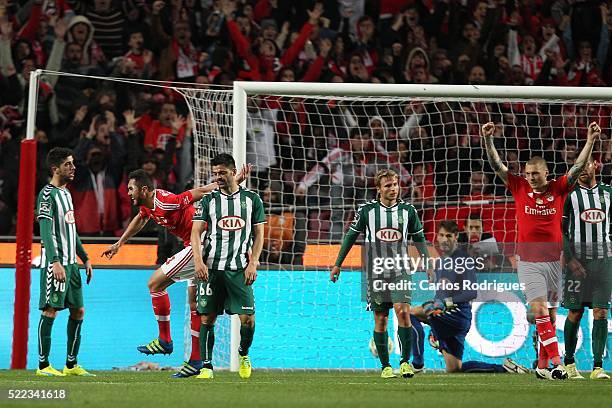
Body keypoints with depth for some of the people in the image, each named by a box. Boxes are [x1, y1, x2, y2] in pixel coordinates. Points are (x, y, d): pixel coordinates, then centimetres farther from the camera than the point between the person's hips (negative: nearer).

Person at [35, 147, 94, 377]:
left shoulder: (66, 193, 18)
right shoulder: (47, 194, -10)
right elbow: (46, 232, -18)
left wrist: (85, 259, 22)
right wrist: (55, 262, -26)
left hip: (71, 262, 9)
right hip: (55, 263, -9)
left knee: (78, 310, 9)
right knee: (51, 310, -9)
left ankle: (71, 364, 15)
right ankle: (43, 365, -5)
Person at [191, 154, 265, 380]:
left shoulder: (252, 199, 9)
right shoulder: (208, 201, 7)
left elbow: (258, 235, 10)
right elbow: (196, 233, 2)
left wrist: (253, 263, -3)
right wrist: (198, 261, -13)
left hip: (239, 268, 0)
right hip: (211, 267, 0)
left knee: (248, 318, -8)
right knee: (207, 318, -2)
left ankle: (243, 354, 19)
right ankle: (206, 366, 5)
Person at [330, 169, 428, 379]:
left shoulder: (408, 210, 4)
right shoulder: (367, 210, 0)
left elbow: (419, 239, 14)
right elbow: (351, 236, 10)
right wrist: (337, 264, 11)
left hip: (400, 269, 0)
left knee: (403, 311, -18)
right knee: (381, 319, 1)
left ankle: (405, 361, -10)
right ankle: (385, 366, 11)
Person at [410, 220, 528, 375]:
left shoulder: (464, 259, -8)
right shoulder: (440, 261, 19)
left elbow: (472, 292, -19)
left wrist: (445, 303, -26)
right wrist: (434, 328, 26)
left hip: (458, 314, -9)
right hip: (444, 316, 9)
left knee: (411, 313, -19)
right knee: (454, 369, 6)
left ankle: (417, 365, -20)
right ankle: (503, 368, 11)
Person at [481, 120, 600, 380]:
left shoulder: (558, 189, 2)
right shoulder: (520, 188, 2)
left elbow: (578, 168, -3)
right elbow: (497, 166, -2)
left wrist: (590, 141, -14)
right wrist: (488, 140, -13)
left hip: (553, 261, 2)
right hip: (528, 262, -2)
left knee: (551, 315, 6)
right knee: (539, 310, -13)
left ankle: (542, 366, 13)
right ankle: (556, 362, -18)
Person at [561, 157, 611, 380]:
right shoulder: (569, 194, 0)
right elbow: (561, 230, -3)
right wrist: (570, 259, -12)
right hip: (577, 259, -2)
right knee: (575, 312, 0)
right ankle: (569, 362, 16)